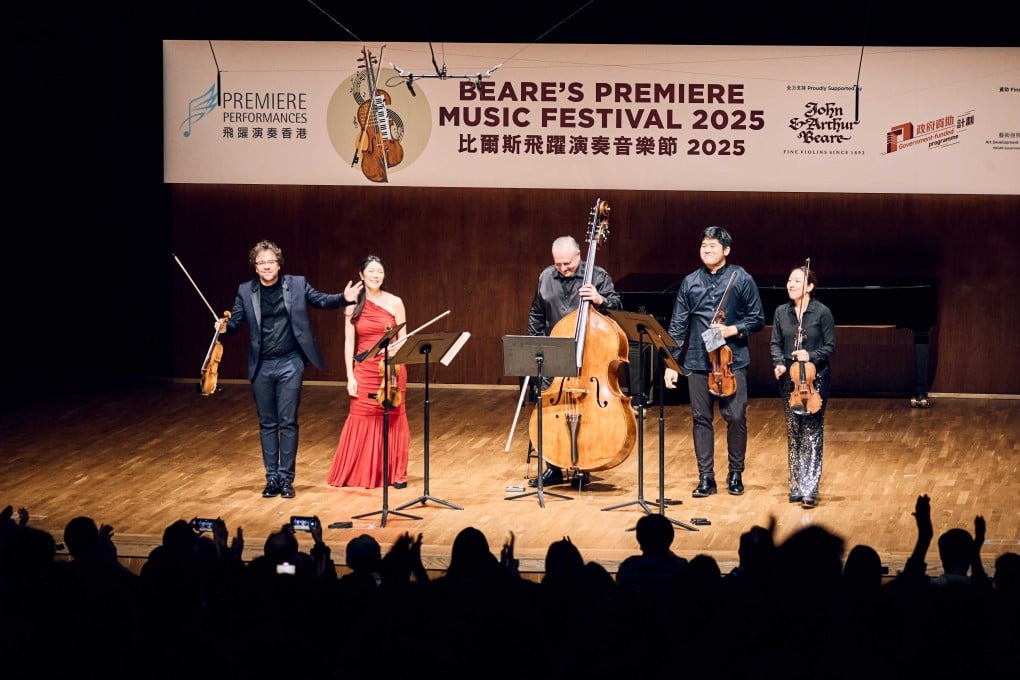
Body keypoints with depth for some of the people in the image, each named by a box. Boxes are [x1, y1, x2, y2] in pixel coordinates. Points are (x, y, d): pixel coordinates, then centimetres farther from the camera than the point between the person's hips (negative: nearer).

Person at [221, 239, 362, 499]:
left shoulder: (297, 285, -1)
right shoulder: (246, 291, 2)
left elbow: (322, 300, 6)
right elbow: (235, 321, 2)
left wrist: (344, 298, -11)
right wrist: (225, 327, -20)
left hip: (290, 363, -2)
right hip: (261, 366, 2)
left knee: (288, 422, 0)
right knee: (267, 424, 8)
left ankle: (286, 478, 7)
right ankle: (272, 477, 15)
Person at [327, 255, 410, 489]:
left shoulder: (395, 302, 0)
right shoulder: (354, 305, 2)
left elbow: (403, 339, 3)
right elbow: (349, 342, 2)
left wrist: (396, 349, -20)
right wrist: (350, 376, -4)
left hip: (391, 369, 0)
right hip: (364, 370, 0)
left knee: (393, 420, 3)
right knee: (361, 420, 1)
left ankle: (396, 473, 12)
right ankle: (359, 473, 12)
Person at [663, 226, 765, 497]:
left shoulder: (741, 279, 0)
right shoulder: (690, 282, 7)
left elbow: (757, 319, 3)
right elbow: (678, 326, 7)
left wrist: (733, 330, -14)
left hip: (732, 361, -2)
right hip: (697, 362, 2)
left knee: (736, 418, -2)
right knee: (701, 419, 4)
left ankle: (735, 475, 14)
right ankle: (706, 478, 11)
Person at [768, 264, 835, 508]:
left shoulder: (822, 312, -7)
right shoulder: (781, 312, 4)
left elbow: (830, 346, -4)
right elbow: (775, 343, 7)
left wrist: (811, 356, -21)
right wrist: (778, 363, -12)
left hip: (815, 377, -4)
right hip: (790, 378, 4)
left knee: (812, 434, -8)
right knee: (793, 433, 9)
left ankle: (809, 490, -10)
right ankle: (796, 486, 17)